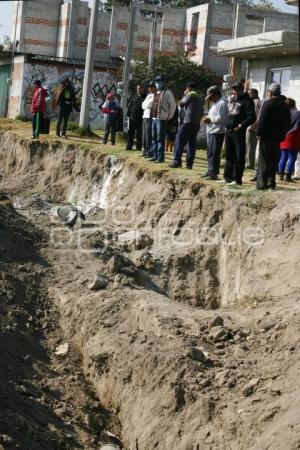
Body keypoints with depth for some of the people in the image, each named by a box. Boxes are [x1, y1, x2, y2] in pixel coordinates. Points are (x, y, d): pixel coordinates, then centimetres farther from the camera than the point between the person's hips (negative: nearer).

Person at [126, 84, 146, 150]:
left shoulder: (145, 98, 3)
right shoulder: (133, 98, 14)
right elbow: (129, 106, 15)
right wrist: (128, 115, 4)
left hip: (140, 119, -4)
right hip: (132, 118, 4)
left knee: (139, 133, 1)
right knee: (130, 132, 5)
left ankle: (139, 146, 6)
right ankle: (129, 145, 10)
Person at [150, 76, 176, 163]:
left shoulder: (167, 93, -5)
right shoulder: (155, 93, 18)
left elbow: (173, 105, -7)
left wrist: (169, 116, -7)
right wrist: (152, 115, 17)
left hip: (162, 119, -8)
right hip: (154, 118, 8)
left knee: (160, 139, -8)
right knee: (154, 138, 10)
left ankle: (160, 157, -6)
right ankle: (155, 156, 17)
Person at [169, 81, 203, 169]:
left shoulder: (190, 94, -4)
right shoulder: (200, 98, 19)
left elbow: (181, 104, 3)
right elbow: (201, 112, 20)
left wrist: (184, 94, 14)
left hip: (188, 122, -8)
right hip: (197, 124, 8)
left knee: (179, 142, -5)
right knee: (192, 144, 5)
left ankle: (177, 161, -11)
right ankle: (189, 164, 2)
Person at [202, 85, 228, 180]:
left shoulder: (222, 103, -12)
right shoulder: (214, 104, 20)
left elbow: (221, 118, -21)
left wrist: (210, 118, -12)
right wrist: (208, 119, 8)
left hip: (217, 132, -10)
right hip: (211, 131, 10)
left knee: (214, 153, -9)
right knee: (210, 152, 14)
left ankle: (214, 173, -7)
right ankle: (210, 171, 22)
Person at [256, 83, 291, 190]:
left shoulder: (268, 104, -10)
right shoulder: (285, 106, 10)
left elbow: (262, 121, -15)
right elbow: (288, 123, 14)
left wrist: (259, 133, -9)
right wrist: (283, 134, 18)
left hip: (267, 137, -6)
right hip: (279, 137, 6)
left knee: (264, 161, -1)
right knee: (274, 161, 12)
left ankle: (261, 183, -4)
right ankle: (271, 183, 13)